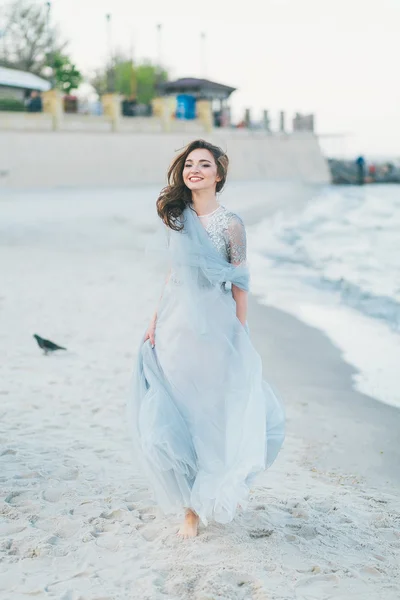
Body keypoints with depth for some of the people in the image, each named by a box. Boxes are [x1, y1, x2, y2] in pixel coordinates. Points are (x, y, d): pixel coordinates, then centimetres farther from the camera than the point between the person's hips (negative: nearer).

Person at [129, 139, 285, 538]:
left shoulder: (230, 224, -8)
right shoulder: (176, 217, 5)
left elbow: (239, 285, -4)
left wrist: (241, 338, -4)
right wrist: (156, 318, 7)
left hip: (214, 328, -4)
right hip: (176, 326, 4)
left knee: (217, 414, 4)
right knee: (173, 418, 3)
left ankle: (217, 493, 30)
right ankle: (192, 504, 18)